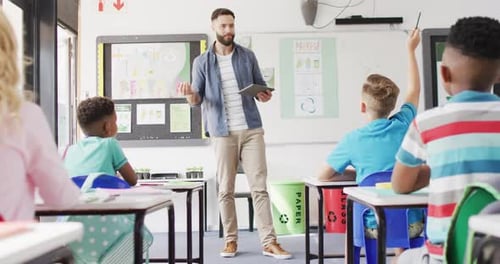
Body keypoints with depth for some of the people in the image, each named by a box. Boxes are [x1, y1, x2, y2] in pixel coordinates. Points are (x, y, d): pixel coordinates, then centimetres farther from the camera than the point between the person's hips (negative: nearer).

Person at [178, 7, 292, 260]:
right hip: (223, 133, 0)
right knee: (225, 189, 4)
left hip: (252, 129, 1)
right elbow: (197, 99, 4)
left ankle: (269, 242, 2)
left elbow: (260, 86, 14)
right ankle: (230, 240, 15)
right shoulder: (201, 62, 6)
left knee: (259, 186, -1)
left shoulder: (248, 56, 9)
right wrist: (189, 93, -19)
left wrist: (264, 96, -10)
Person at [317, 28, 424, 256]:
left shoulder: (353, 140, -11)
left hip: (376, 227, -2)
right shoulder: (403, 125, -4)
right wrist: (410, 50, 27)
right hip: (413, 224, 3)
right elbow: (414, 90, 16)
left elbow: (323, 176, -1)